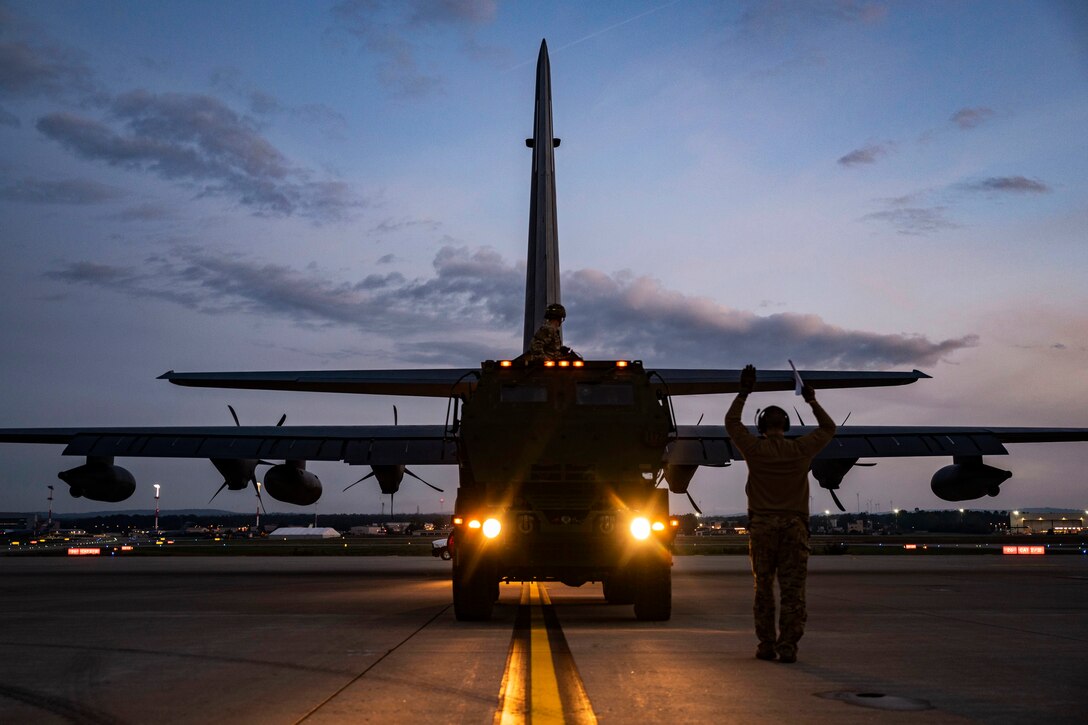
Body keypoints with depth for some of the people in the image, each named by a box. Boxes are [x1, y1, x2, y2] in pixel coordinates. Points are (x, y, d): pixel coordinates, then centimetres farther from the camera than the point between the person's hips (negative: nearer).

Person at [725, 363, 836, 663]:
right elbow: (829, 428, 19)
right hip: (794, 525, 0)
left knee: (763, 588, 8)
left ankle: (766, 645, 10)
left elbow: (731, 422, 15)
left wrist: (744, 392, 21)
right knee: (793, 590, 1)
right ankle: (787, 646, -2)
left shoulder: (754, 449, -1)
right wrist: (812, 401, 27)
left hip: (762, 525, 0)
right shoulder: (801, 449, 1)